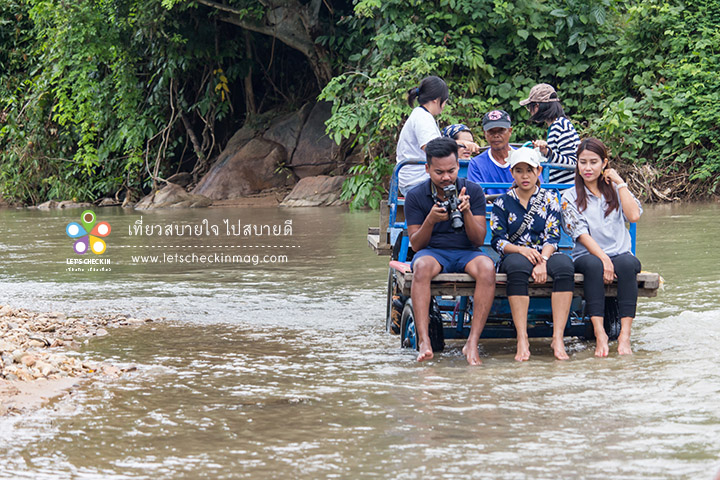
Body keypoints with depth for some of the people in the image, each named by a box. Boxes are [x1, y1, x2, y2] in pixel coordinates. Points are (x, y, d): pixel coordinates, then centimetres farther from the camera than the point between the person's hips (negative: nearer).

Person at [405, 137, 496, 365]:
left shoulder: (473, 192, 3)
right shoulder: (415, 196, 2)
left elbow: (478, 239, -2)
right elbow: (416, 244, -1)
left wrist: (467, 212, -19)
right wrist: (431, 220, -20)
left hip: (466, 253, 1)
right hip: (432, 252, -1)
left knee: (487, 267, -34)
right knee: (422, 266, -38)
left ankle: (472, 343, -37)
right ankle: (424, 341, -45)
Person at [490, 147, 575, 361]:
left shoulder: (549, 199, 11)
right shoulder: (503, 203, 9)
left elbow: (552, 236, 0)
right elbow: (498, 241, 1)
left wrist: (542, 261, -20)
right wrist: (521, 250, -19)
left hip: (546, 255, 1)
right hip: (515, 255, -1)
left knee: (564, 264, -35)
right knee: (517, 265, -39)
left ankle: (558, 338, -40)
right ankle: (522, 339, -44)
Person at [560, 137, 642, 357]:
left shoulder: (615, 190, 15)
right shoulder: (571, 197, 7)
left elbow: (634, 215, -4)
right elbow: (581, 234, -5)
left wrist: (620, 183, 0)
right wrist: (603, 259, -20)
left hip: (620, 254, 1)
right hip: (587, 255, -1)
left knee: (628, 263, -34)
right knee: (593, 265, -37)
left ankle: (625, 335, -40)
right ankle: (600, 334, -41)